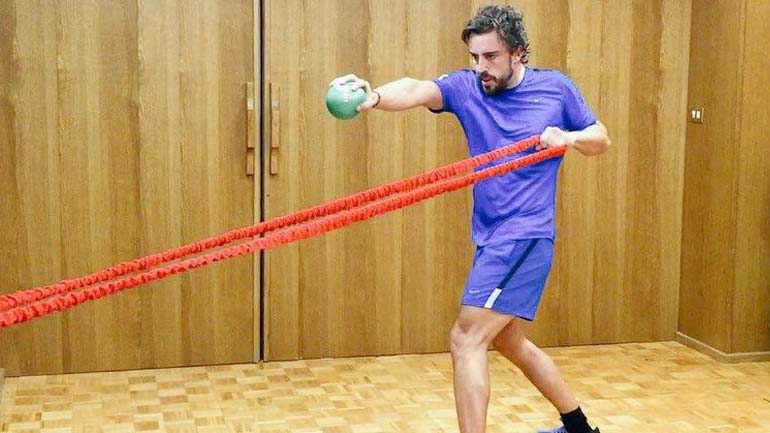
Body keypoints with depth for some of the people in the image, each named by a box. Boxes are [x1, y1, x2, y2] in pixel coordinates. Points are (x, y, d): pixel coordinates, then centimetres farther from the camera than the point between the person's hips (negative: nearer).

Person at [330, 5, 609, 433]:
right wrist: (374, 96, -44)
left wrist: (570, 138, -13)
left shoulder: (556, 87, -3)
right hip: (492, 238, 6)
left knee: (467, 339, -14)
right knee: (509, 342, 20)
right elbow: (417, 90, -23)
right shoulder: (465, 87, -1)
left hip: (525, 235, -6)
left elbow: (601, 139, 9)